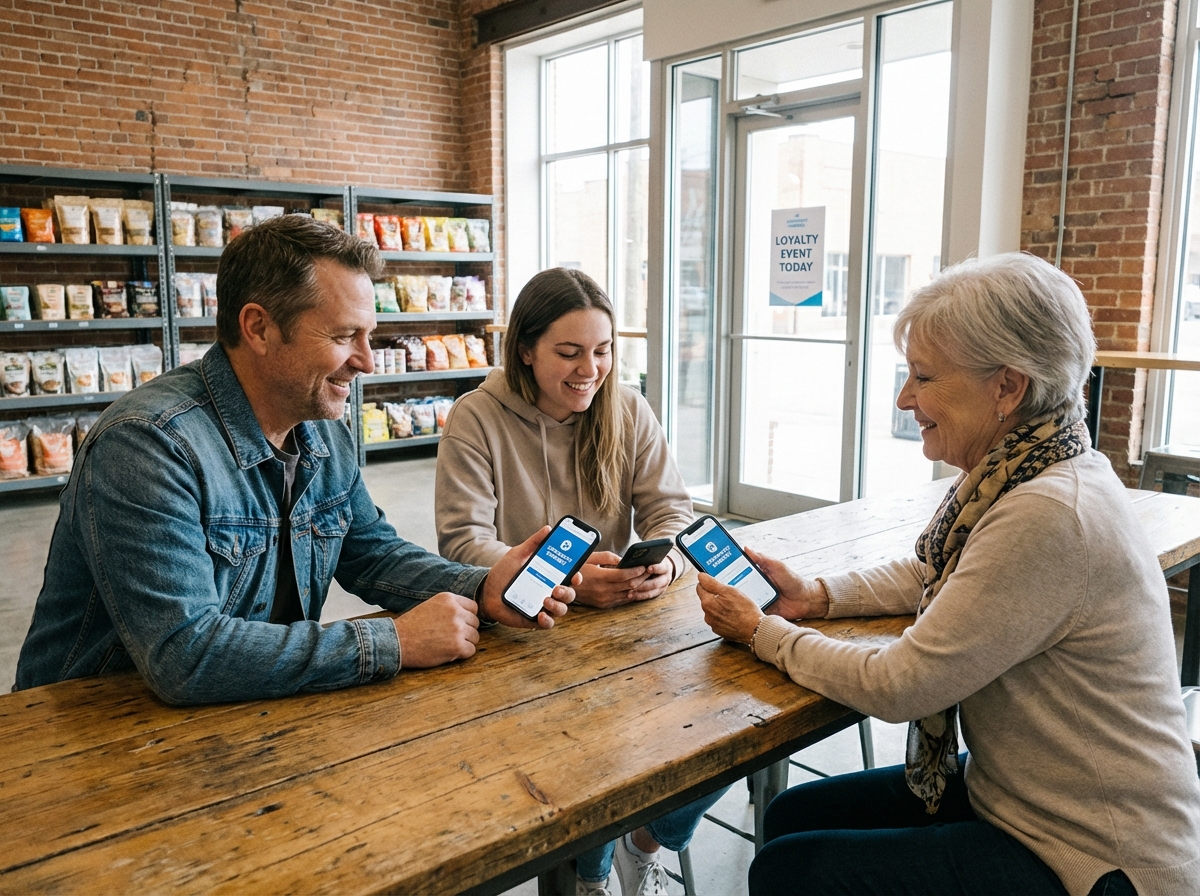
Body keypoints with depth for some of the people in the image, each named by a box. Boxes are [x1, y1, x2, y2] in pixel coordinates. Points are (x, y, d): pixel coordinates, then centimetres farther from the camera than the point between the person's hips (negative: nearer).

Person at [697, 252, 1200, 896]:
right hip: (1013, 794, 9)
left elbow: (897, 687, -24)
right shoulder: (1017, 471, 0)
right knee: (791, 816, 7)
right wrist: (815, 595, 2)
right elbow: (927, 573, 18)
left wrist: (762, 632, -11)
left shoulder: (1049, 515, -30)